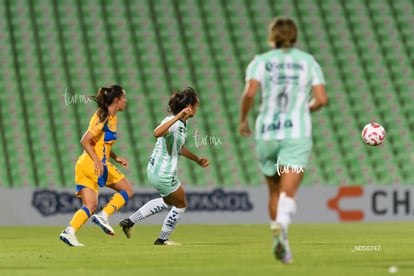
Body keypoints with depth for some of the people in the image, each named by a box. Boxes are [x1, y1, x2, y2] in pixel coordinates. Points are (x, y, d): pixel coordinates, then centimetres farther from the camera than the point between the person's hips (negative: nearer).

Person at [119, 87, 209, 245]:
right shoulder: (174, 123, -23)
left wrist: (197, 159, 26)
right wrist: (178, 117, -50)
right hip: (164, 175, -10)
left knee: (168, 201, 31)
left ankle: (129, 222, 28)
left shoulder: (182, 124, 7)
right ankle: (162, 239, 27)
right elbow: (157, 133, -45)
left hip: (155, 170, 10)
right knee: (180, 205, 12)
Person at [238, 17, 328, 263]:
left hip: (266, 134, 1)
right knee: (288, 193, -13)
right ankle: (281, 228, -43)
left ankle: (280, 243, 19)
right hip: (297, 134, -1)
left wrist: (243, 120, 4)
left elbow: (249, 93, -12)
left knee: (275, 192, 21)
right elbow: (321, 99, -2)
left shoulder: (260, 62, 4)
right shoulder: (309, 61, 7)